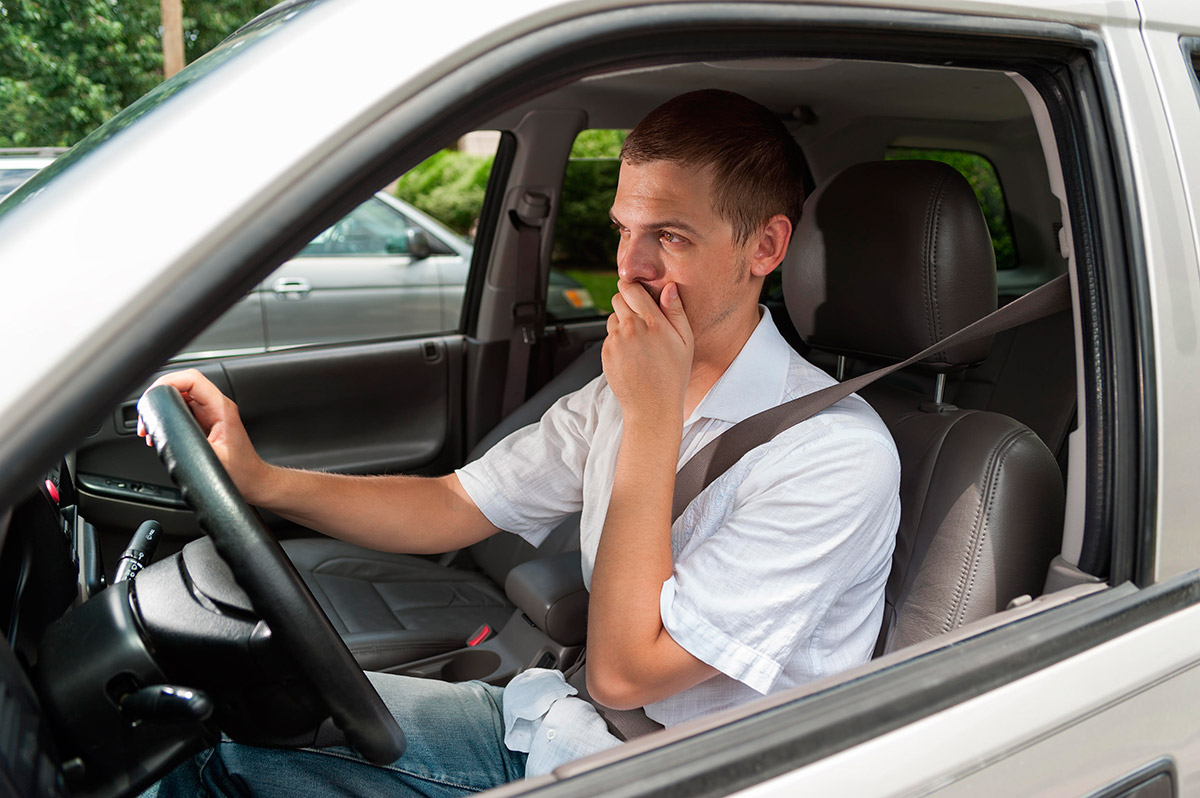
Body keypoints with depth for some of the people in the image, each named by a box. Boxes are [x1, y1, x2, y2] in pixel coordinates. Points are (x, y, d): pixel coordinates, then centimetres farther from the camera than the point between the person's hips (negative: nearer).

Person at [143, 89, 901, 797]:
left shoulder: (837, 453, -22)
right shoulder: (626, 387, 1)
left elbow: (623, 670, -23)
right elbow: (451, 508, 6)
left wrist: (653, 418, -23)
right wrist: (260, 479, -8)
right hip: (558, 728, 7)